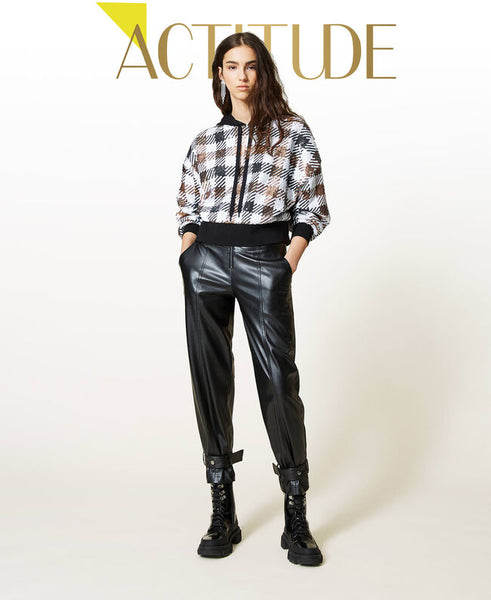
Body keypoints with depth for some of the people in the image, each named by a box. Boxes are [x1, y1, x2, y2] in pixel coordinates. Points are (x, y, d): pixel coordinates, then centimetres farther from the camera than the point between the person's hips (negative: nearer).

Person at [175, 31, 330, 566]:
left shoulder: (293, 132, 8)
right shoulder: (205, 141, 15)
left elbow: (312, 207, 5)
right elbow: (187, 208, 17)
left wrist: (288, 263, -5)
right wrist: (189, 260, 2)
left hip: (264, 259, -3)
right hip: (206, 259, 3)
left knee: (278, 377, -7)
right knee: (210, 378, 2)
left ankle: (296, 519, 3)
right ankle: (222, 513, 12)